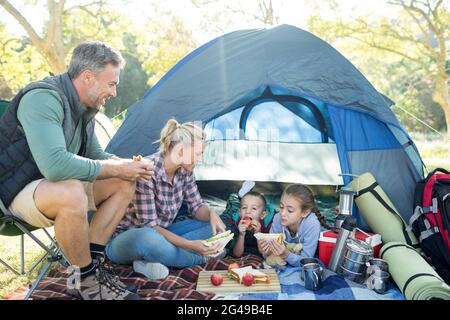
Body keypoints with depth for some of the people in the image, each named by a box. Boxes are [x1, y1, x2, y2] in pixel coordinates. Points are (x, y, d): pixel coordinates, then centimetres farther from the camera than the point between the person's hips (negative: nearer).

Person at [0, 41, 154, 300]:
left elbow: (95, 155, 13)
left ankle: (93, 261, -4)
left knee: (124, 184, 0)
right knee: (72, 194, -39)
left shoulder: (83, 107, 3)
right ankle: (87, 279, -16)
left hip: (56, 185, 9)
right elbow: (54, 164, -39)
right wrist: (115, 168, -28)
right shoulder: (42, 99, -26)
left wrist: (127, 165, -7)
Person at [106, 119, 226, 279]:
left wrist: (211, 214, -20)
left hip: (160, 233, 8)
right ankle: (202, 258, -18)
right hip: (125, 239, -7)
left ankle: (150, 261, -18)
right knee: (146, 238, -43)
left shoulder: (184, 171, -5)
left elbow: (196, 205, 4)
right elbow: (149, 225, -27)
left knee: (212, 226, -6)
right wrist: (189, 245, -35)